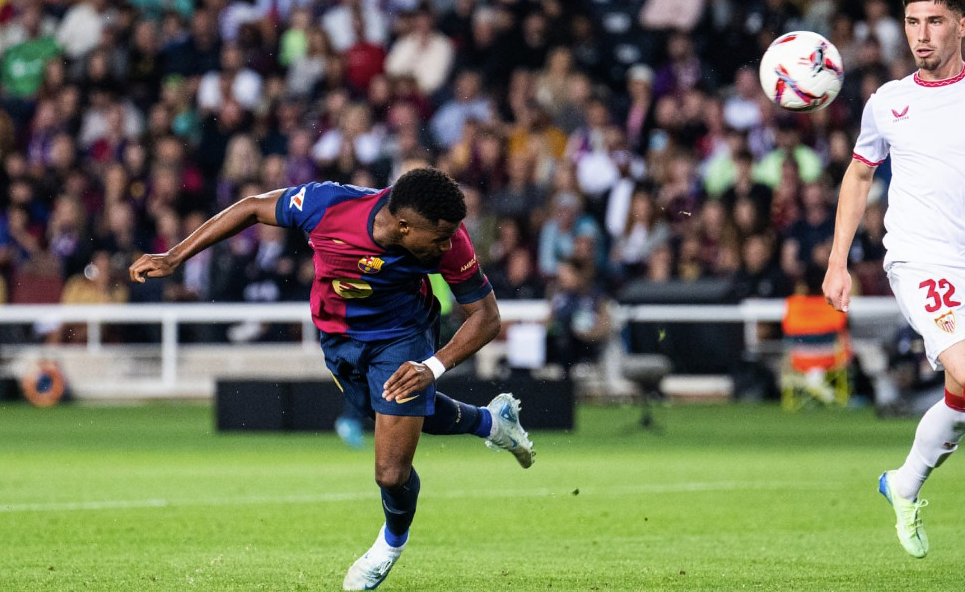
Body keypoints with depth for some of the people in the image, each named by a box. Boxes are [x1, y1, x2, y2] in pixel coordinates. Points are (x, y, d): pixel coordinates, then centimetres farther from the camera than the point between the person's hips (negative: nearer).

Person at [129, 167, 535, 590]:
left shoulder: (449, 242, -34)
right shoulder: (328, 205, -36)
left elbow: (485, 316, -20)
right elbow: (253, 207, -17)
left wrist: (433, 367, -35)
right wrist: (175, 257, -15)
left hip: (402, 338, -2)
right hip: (339, 338, 2)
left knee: (392, 474, -6)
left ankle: (393, 540, 30)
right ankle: (491, 421, 57)